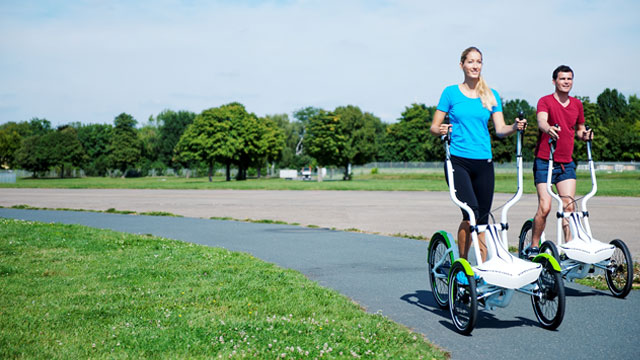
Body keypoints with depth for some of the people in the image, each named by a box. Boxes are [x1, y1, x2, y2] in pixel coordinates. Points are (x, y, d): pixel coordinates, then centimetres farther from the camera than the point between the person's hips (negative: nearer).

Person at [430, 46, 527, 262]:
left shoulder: (491, 95, 11)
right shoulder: (451, 92, 3)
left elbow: (500, 129, 6)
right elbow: (434, 127, 4)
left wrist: (515, 127, -15)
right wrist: (441, 130, -19)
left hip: (484, 163, 3)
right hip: (458, 161, -3)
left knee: (482, 217, 5)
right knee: (471, 212, -19)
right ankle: (461, 262, -2)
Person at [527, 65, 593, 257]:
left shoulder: (577, 104, 10)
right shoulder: (545, 101, -5)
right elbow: (541, 120, -25)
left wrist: (585, 135, -1)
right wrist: (549, 129, -48)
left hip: (566, 163, 4)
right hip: (544, 162, -4)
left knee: (569, 206, -5)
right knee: (545, 207, -9)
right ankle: (534, 247, 7)